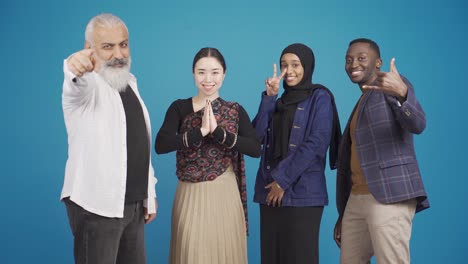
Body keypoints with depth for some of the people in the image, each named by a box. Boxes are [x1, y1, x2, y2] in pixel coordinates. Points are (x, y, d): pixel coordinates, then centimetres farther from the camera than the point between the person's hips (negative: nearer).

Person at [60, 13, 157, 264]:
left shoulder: (129, 82, 11)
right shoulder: (87, 86, -12)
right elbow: (78, 84, -38)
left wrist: (149, 192, 15)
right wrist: (76, 68, -61)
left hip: (133, 204, 7)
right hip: (97, 205, -7)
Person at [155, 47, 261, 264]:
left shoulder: (235, 111, 4)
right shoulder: (179, 108, 2)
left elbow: (255, 149, -11)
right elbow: (160, 145, -14)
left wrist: (218, 131, -19)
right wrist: (201, 131, -20)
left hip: (224, 195, 1)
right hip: (190, 196, 0)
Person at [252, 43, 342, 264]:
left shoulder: (319, 97, 0)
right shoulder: (280, 102, 18)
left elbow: (316, 143, -10)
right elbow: (257, 136, 5)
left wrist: (283, 180, -12)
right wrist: (269, 97, -1)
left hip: (302, 192, -6)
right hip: (271, 191, 6)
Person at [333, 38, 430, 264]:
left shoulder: (394, 86, -1)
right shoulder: (362, 103, 22)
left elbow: (417, 124, -20)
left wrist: (401, 93, -41)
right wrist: (342, 216, 21)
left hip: (390, 197, -8)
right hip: (357, 200, 8)